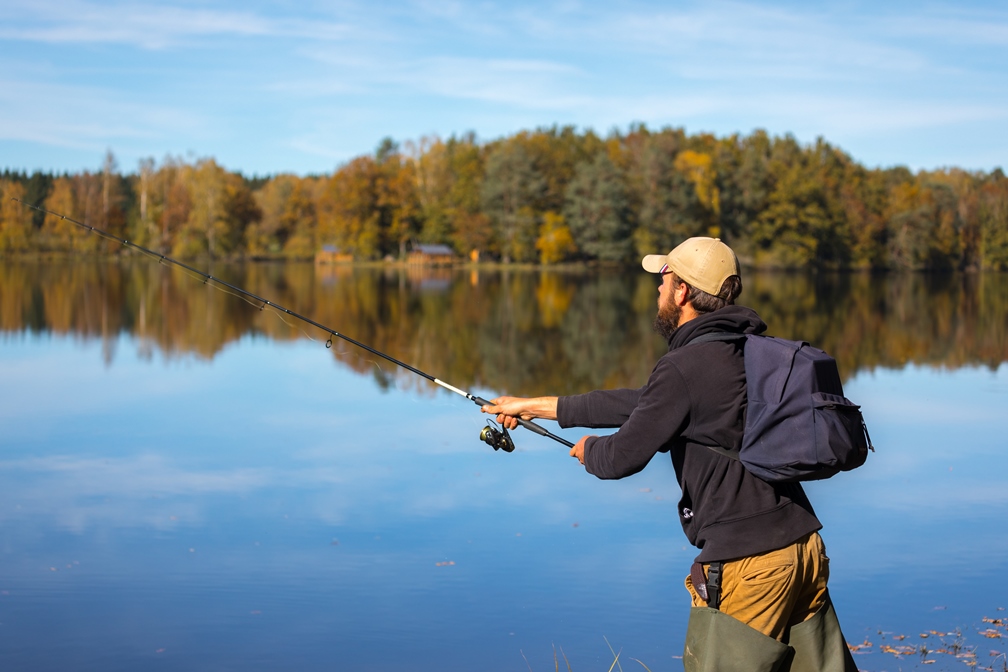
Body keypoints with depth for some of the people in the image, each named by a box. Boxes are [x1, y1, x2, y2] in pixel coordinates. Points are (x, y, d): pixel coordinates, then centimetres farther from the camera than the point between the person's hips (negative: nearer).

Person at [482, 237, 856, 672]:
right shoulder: (747, 351, 14)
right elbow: (645, 405, 20)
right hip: (806, 550, 9)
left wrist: (587, 450, 14)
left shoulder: (684, 368, -14)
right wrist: (536, 406, 24)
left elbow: (623, 457, -12)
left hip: (748, 564, -9)